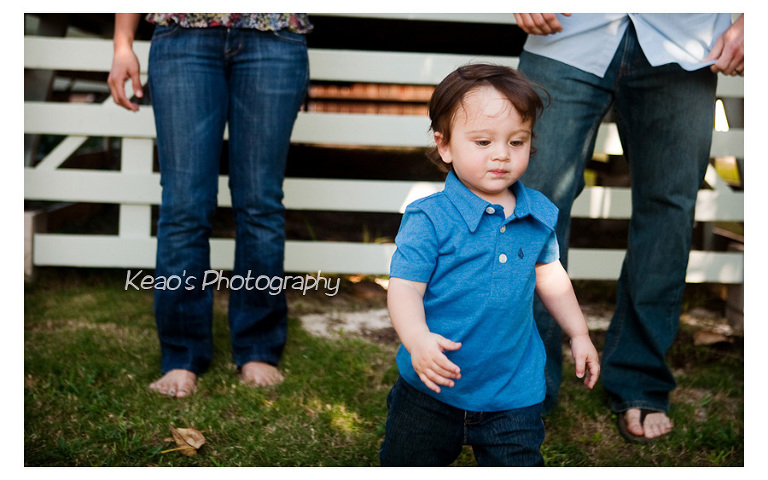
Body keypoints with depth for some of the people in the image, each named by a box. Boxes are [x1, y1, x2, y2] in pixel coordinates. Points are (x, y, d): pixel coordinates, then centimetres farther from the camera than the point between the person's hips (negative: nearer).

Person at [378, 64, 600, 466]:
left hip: (513, 393, 3)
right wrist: (417, 339, -38)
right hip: (433, 387, -2)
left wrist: (579, 334, 20)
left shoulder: (538, 215, -1)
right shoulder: (429, 219, -16)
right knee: (404, 465, 16)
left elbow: (549, 274, 15)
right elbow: (405, 287, -20)